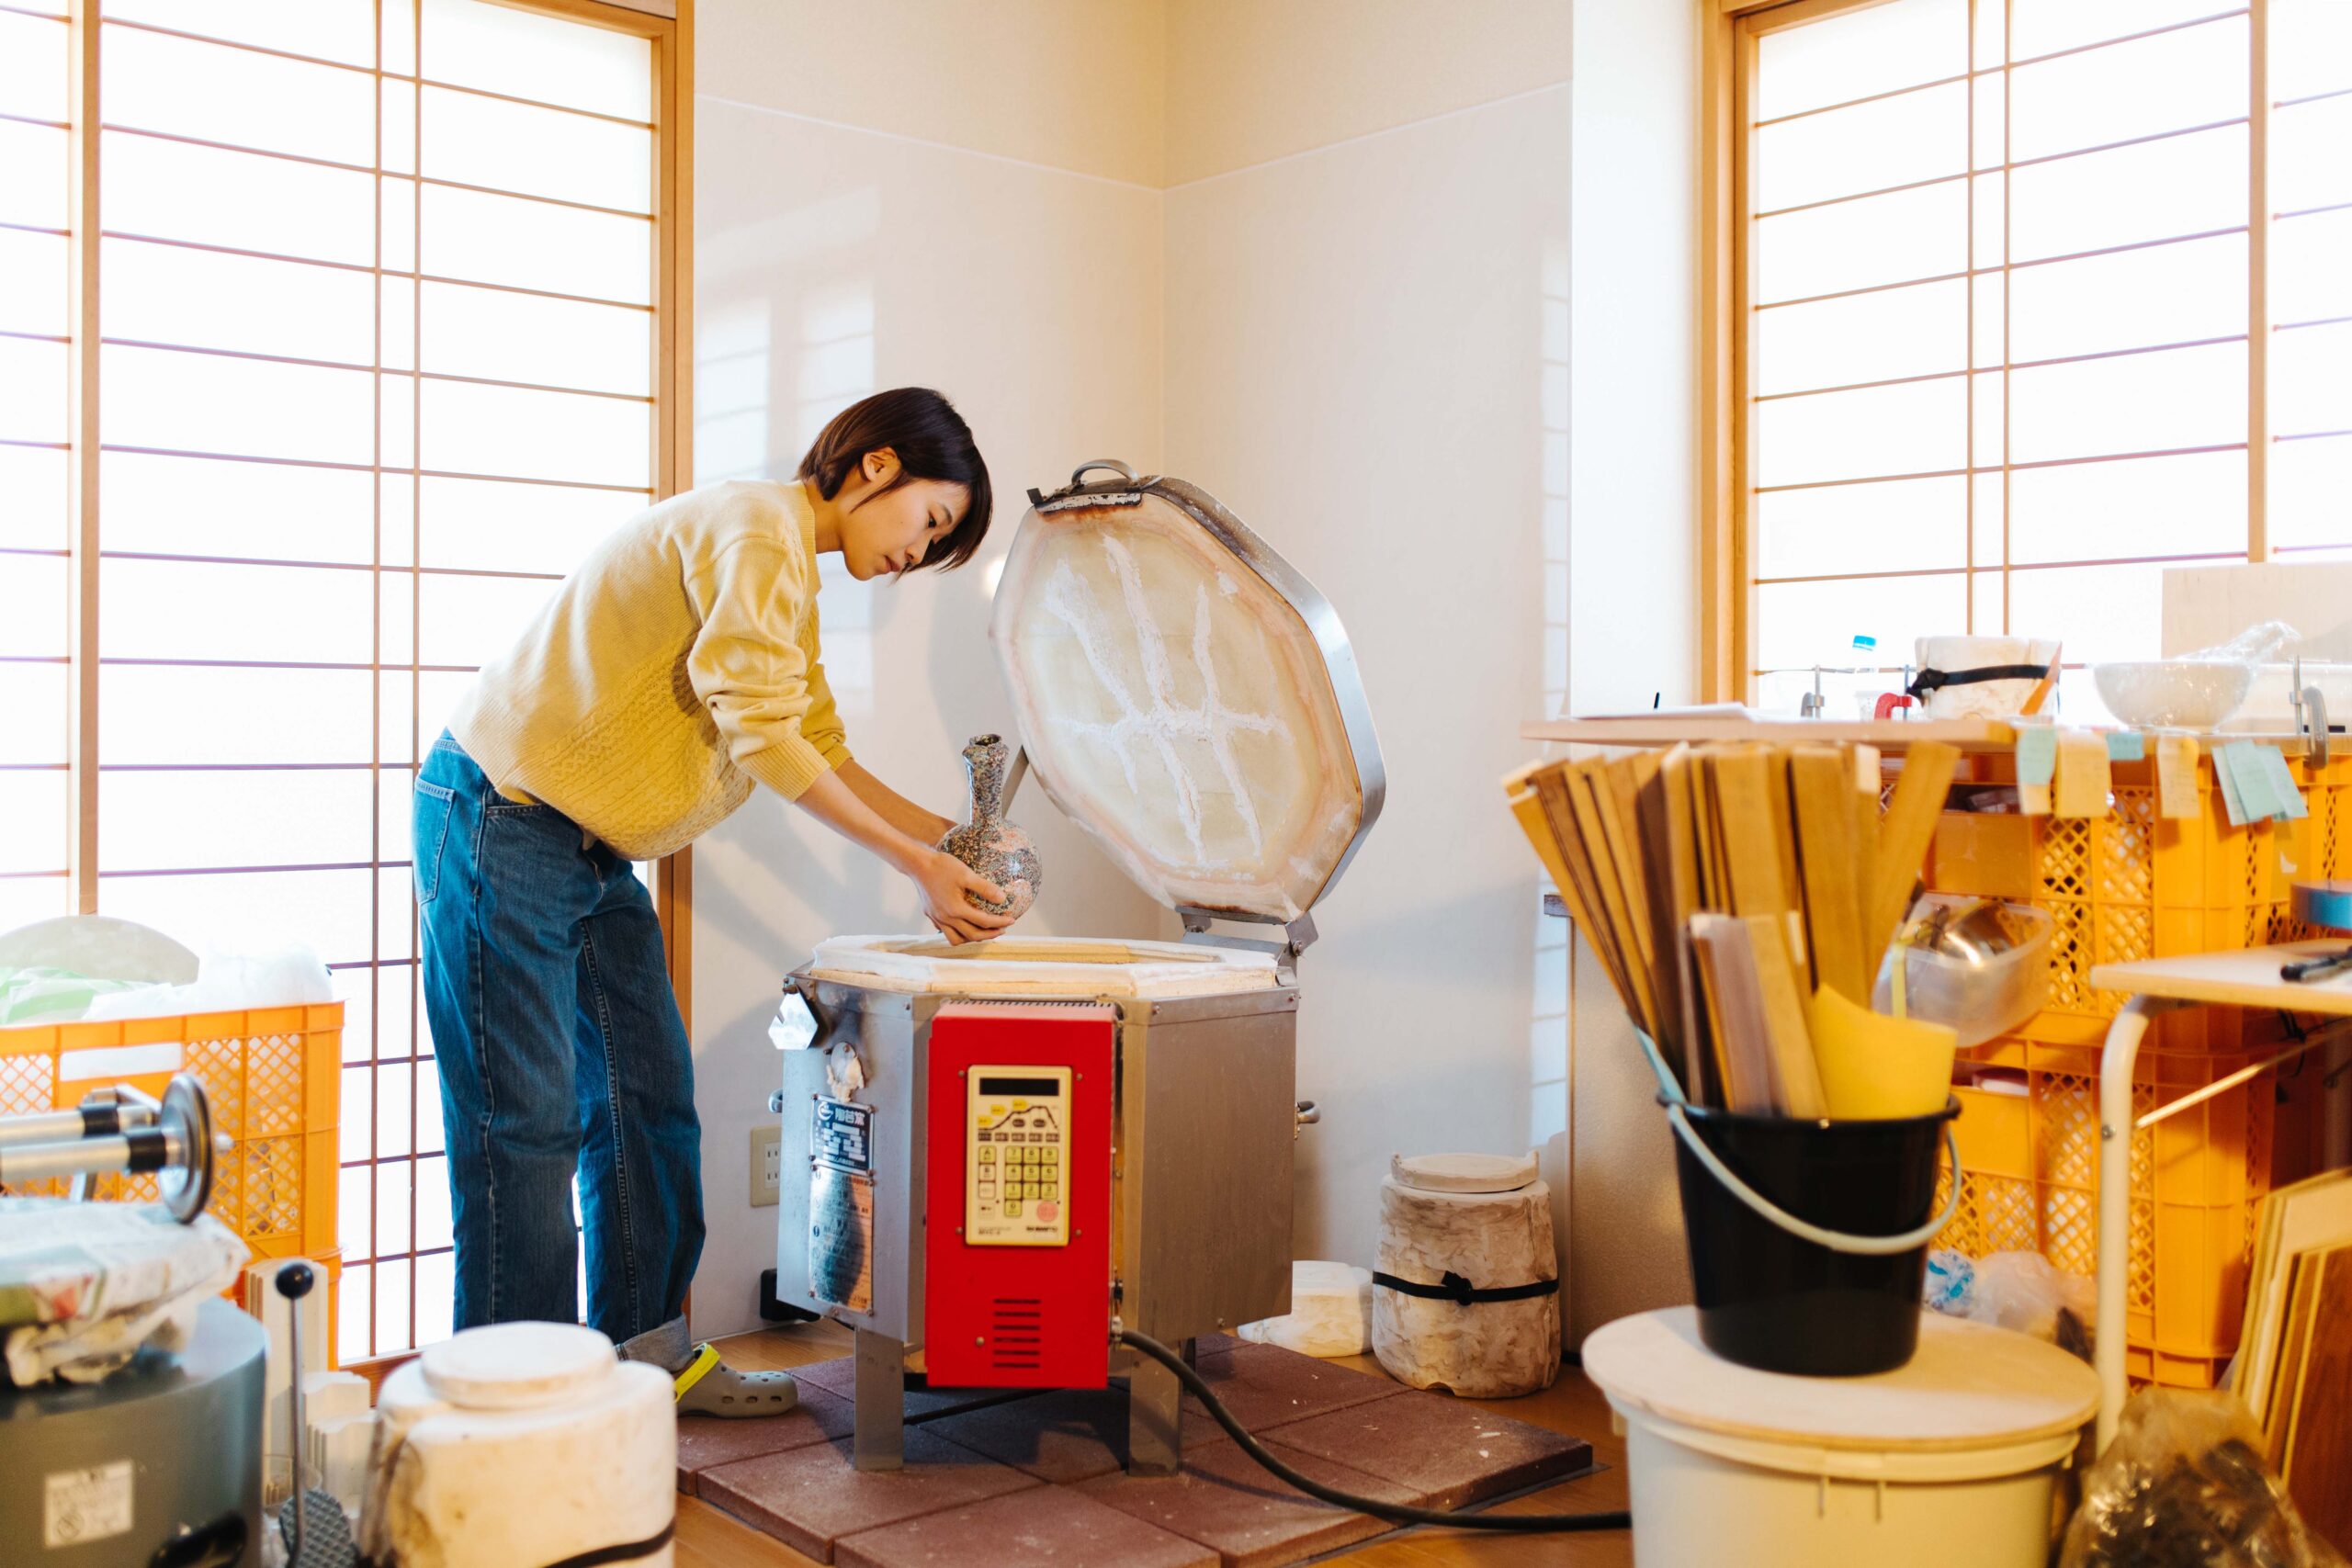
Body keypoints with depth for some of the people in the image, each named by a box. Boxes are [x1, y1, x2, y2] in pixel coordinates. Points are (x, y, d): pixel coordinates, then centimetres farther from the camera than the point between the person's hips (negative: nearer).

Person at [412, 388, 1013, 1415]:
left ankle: (644, 1350, 21)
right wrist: (915, 866, -20)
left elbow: (821, 751, 18)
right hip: (501, 821, -10)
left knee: (648, 1102, 11)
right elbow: (760, 733, -24)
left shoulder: (786, 570, 16)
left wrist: (947, 840, 8)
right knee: (526, 1122, -5)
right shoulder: (754, 528, -17)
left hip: (592, 856, 10)